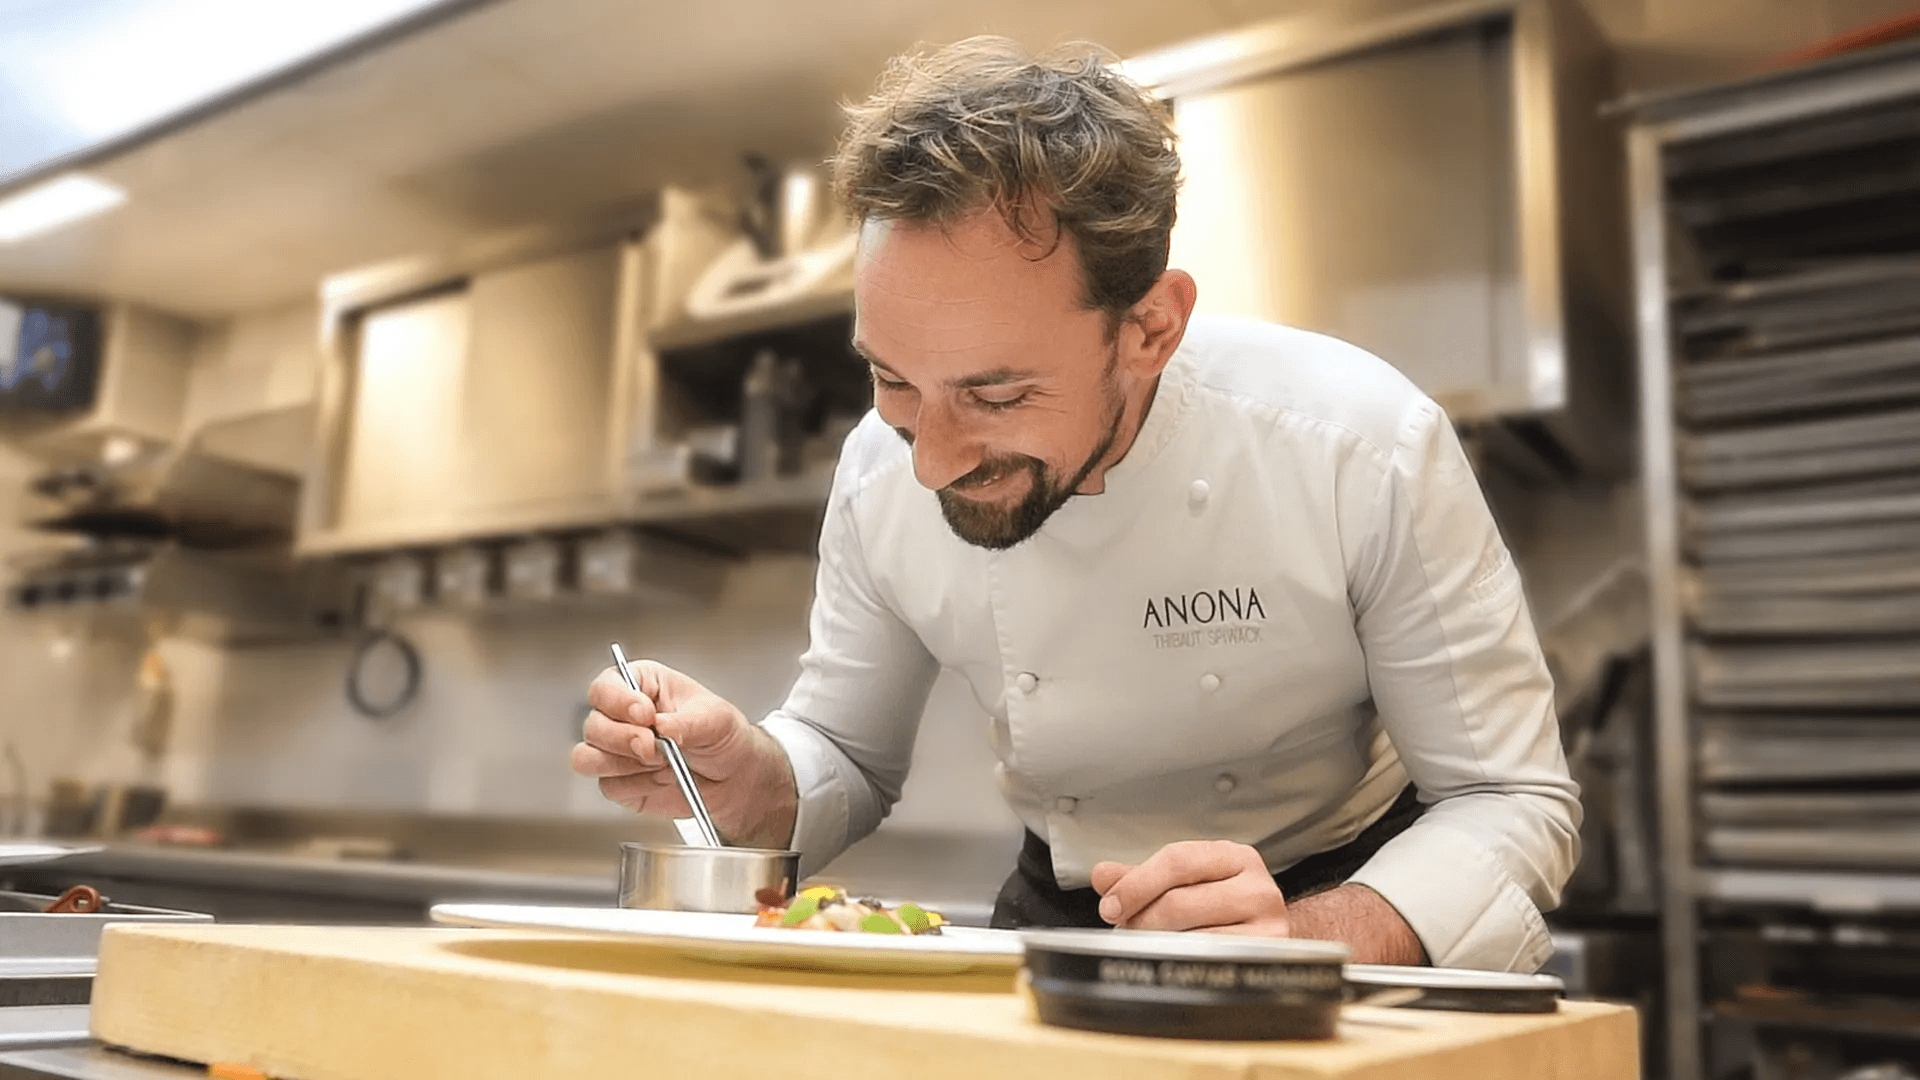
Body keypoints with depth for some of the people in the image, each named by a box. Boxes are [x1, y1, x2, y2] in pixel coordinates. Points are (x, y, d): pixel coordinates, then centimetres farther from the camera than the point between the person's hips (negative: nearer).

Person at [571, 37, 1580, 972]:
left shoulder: (1368, 450, -23)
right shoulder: (883, 470, -14)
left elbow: (1512, 803, -16)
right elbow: (847, 755, 0)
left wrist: (1308, 940, -33)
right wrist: (751, 781, -23)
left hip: (1334, 907, 0)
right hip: (1056, 917, 1)